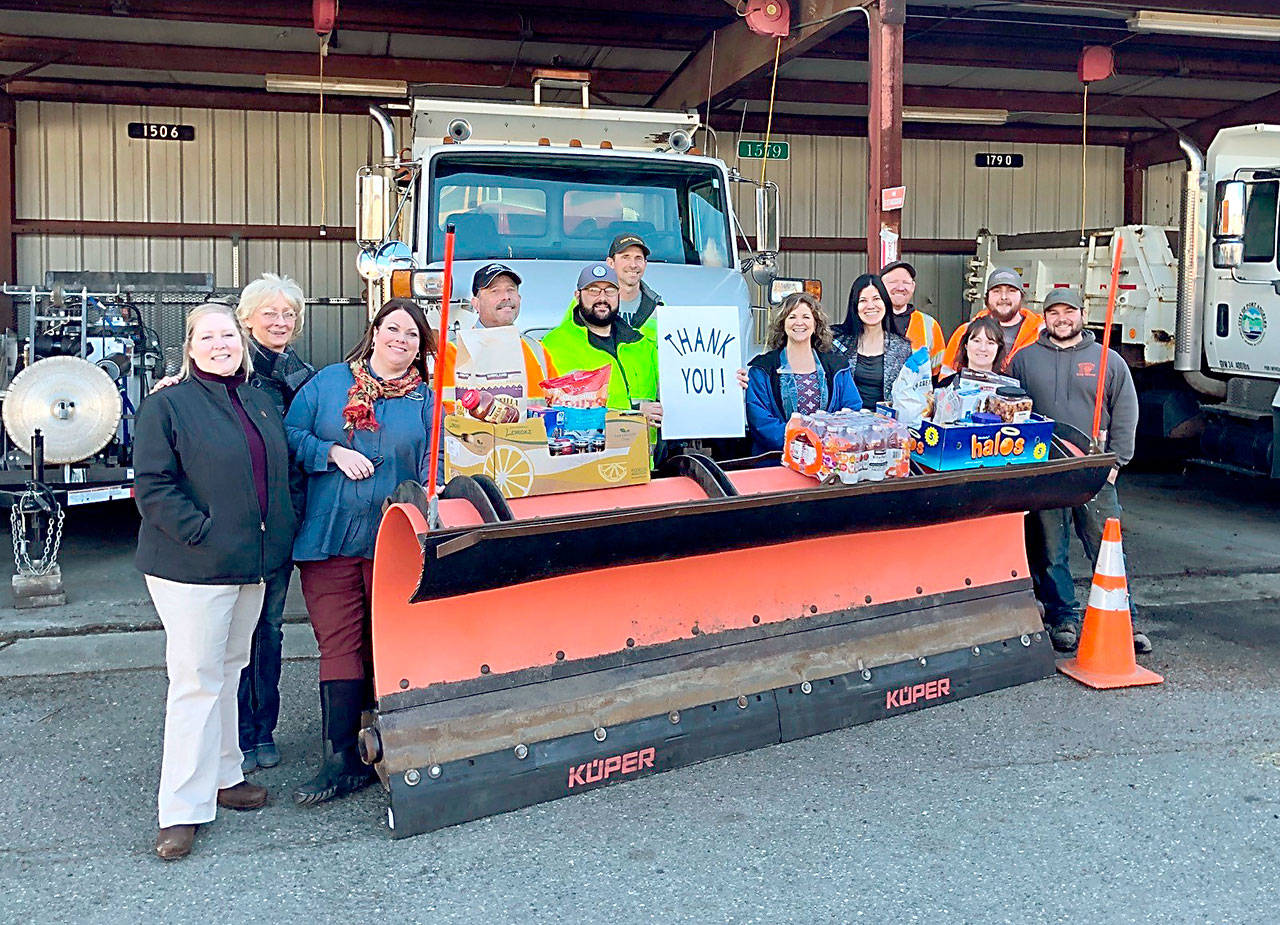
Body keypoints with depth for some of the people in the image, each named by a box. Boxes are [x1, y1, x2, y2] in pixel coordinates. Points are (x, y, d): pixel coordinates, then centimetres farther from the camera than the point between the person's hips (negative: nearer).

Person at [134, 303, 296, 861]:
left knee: (230, 670, 17)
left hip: (253, 564, 7)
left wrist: (279, 538, 8)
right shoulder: (168, 405, -7)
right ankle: (183, 809, 3)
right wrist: (201, 534, -19)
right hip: (192, 568, -7)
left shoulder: (262, 403, 13)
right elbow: (152, 485, -13)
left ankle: (222, 776, 30)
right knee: (197, 679, -5)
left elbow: (281, 474, 20)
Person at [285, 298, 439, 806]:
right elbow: (290, 435, 7)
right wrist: (333, 453, -9)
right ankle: (342, 760, 3)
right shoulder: (329, 382, 9)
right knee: (338, 645, -1)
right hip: (328, 538, 0)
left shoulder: (426, 400, 8)